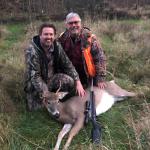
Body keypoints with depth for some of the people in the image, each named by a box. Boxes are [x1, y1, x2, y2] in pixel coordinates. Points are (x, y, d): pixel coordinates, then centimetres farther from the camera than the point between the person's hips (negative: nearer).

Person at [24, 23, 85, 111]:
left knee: (70, 81, -23)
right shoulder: (32, 51, -24)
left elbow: (67, 64, -3)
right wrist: (46, 95, -36)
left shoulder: (57, 46, -8)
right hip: (35, 82, -3)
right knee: (36, 108, -20)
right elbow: (34, 76, -28)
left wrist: (78, 82, -14)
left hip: (52, 78, 4)